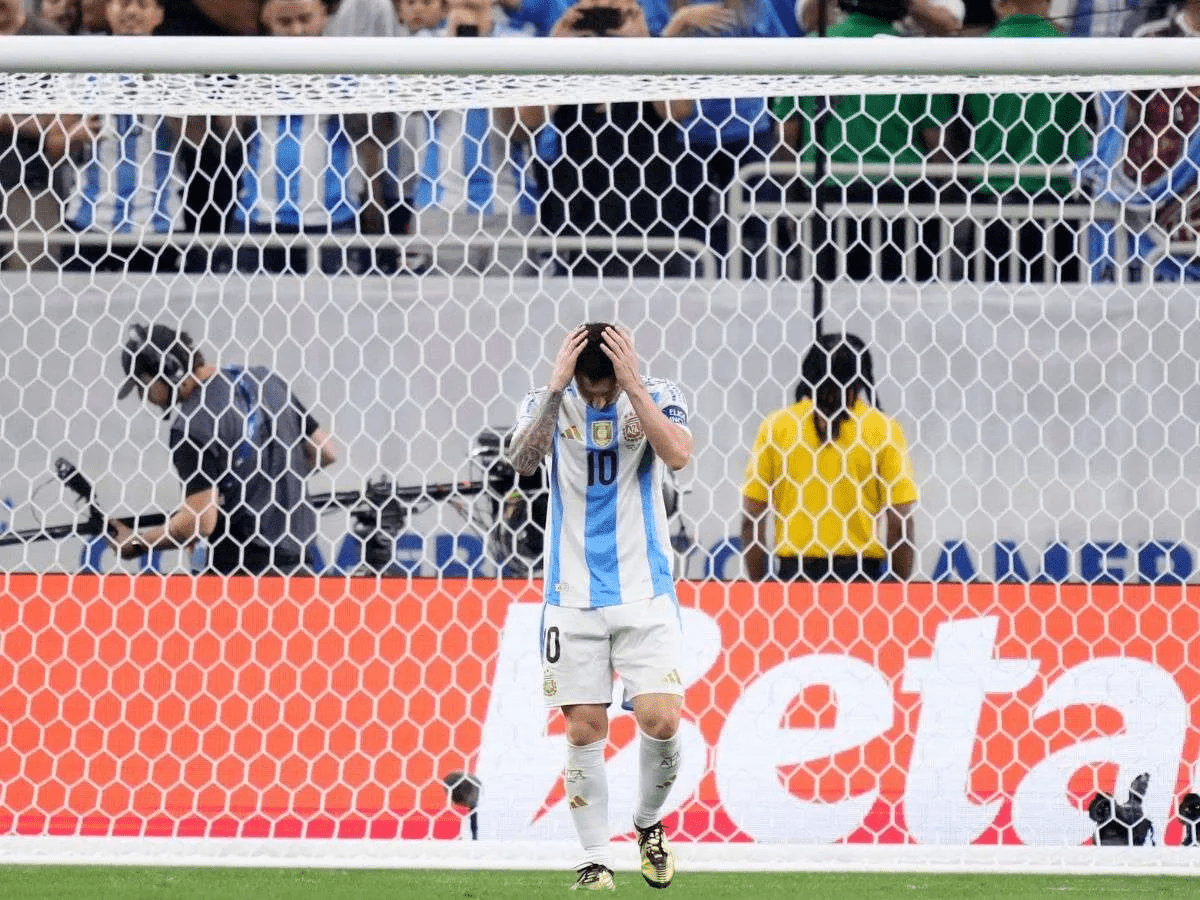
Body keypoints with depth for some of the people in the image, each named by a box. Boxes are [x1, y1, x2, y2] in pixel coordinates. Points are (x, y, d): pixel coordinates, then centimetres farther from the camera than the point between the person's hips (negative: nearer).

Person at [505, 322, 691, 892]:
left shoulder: (657, 398, -3)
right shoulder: (551, 403, -1)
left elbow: (677, 454, -22)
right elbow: (523, 461, -20)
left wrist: (631, 384, -24)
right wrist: (557, 387, -26)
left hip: (644, 593, -1)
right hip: (574, 597, 1)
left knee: (660, 719, -11)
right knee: (584, 729, -2)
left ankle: (649, 823, 16)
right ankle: (595, 861, 8)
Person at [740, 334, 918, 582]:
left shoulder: (776, 425, 5)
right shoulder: (882, 427, 2)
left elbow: (751, 520, 4)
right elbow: (899, 523, -1)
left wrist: (759, 589, 10)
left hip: (793, 570, 1)